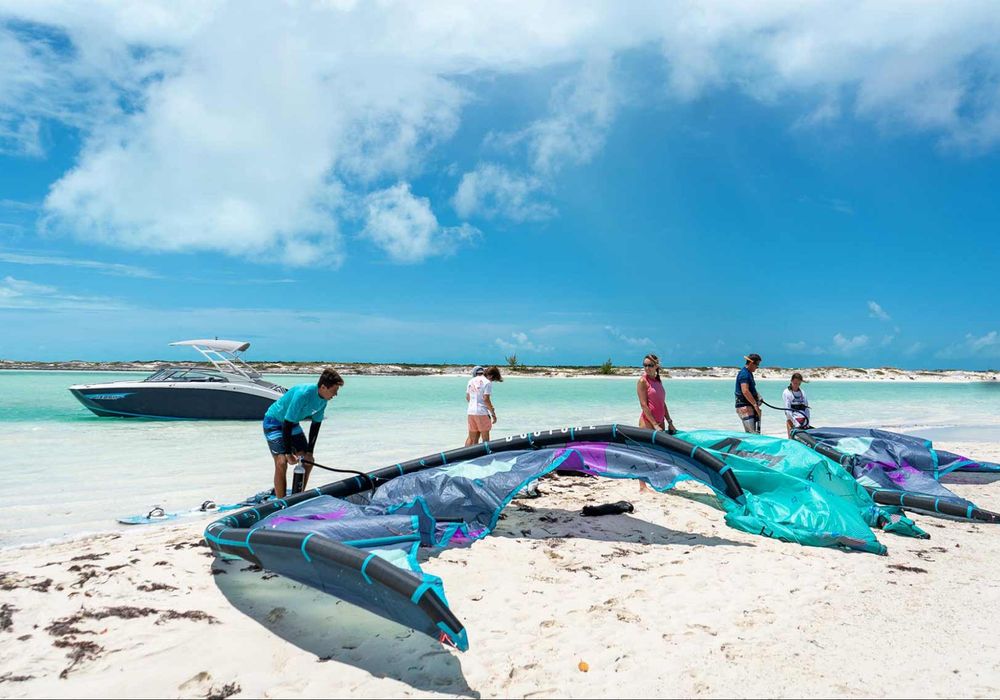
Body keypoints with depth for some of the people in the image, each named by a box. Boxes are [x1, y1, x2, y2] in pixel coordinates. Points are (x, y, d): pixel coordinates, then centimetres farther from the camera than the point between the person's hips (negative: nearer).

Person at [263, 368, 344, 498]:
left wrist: (309, 452, -6)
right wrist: (288, 453, -26)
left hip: (293, 423, 8)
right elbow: (287, 424, -31)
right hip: (274, 422, -8)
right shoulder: (303, 394, -35)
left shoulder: (323, 399, -11)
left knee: (308, 461, 3)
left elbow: (316, 425, -2)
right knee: (282, 462, -20)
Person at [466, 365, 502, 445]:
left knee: (471, 438, 12)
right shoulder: (487, 382, -8)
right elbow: (486, 399, -14)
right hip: (482, 412, -6)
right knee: (485, 438, 3)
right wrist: (493, 413, -9)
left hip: (470, 412, 6)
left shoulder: (471, 381, 13)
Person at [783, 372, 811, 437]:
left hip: (803, 420, 4)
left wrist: (807, 422, -3)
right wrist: (796, 423, -16)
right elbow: (787, 410, -9)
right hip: (792, 419, -4)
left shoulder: (802, 392, 11)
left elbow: (806, 408, 9)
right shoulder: (786, 392, -2)